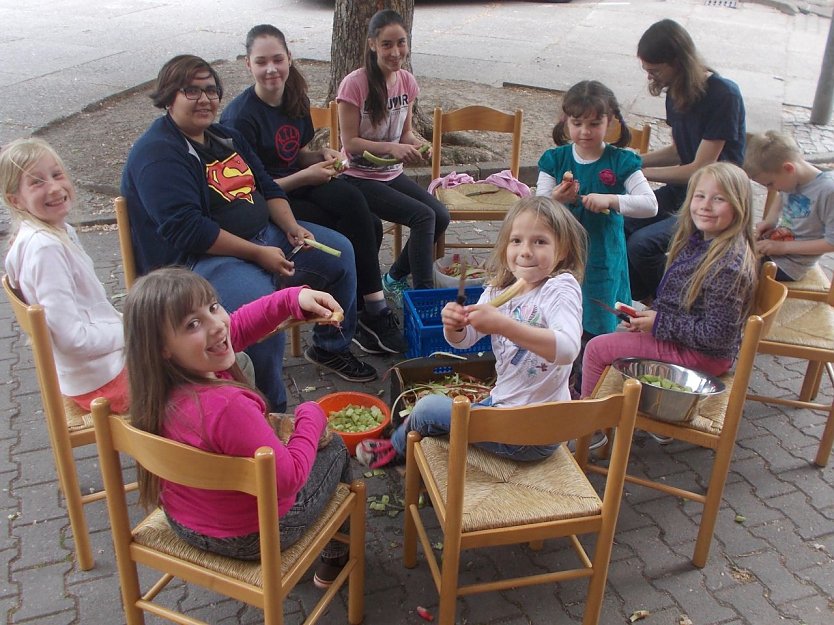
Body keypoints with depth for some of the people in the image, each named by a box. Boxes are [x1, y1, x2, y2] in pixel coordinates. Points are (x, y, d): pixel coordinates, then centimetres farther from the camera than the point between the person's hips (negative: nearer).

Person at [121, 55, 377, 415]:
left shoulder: (225, 138, 15)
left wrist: (291, 227, -1)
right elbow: (185, 230, -24)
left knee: (340, 252, 11)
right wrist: (258, 253, -24)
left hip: (264, 236, 10)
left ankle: (331, 348, 27)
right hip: (198, 260, -9)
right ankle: (270, 412, -16)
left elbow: (268, 188, 19)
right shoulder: (157, 154, -15)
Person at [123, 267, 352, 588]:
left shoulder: (160, 380, -16)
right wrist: (311, 416, -16)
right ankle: (335, 559, 42)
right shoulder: (226, 407, -42)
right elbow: (288, 478, -30)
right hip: (252, 538, -6)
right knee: (335, 447, 19)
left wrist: (293, 298, -12)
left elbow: (237, 326, -2)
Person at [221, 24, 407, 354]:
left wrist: (321, 156, -5)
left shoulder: (296, 100, 5)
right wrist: (305, 177, -18)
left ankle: (364, 314, -8)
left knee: (369, 225, -20)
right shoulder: (240, 117, -16)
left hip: (299, 189, 7)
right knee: (350, 235, -25)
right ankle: (375, 311, -9)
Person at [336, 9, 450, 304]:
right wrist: (391, 148, -29)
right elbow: (350, 142, -15)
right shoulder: (355, 83, -17)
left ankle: (396, 278, 10)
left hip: (392, 173, 6)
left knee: (441, 216, -11)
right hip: (359, 177, -6)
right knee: (424, 217, -23)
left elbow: (405, 132, 11)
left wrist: (415, 145, -13)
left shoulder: (407, 81, 2)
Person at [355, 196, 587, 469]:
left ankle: (398, 446, 35)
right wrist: (454, 325, -22)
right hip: (501, 403, 7)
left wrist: (503, 325, -46)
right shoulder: (499, 290, 1)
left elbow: (567, 348, -38)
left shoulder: (561, 288, -22)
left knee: (428, 408, 3)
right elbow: (464, 340, 2)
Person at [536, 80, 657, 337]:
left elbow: (650, 205, -14)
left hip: (602, 258, -1)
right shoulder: (554, 160, -1)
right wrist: (555, 199, -24)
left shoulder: (621, 162, -5)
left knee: (598, 330, 5)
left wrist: (610, 200, -27)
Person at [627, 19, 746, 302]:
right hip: (682, 190, 8)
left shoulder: (723, 95, -20)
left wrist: (641, 172, -14)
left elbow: (700, 169, -19)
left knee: (642, 244, -25)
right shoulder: (676, 93, 4)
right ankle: (637, 299, 6)